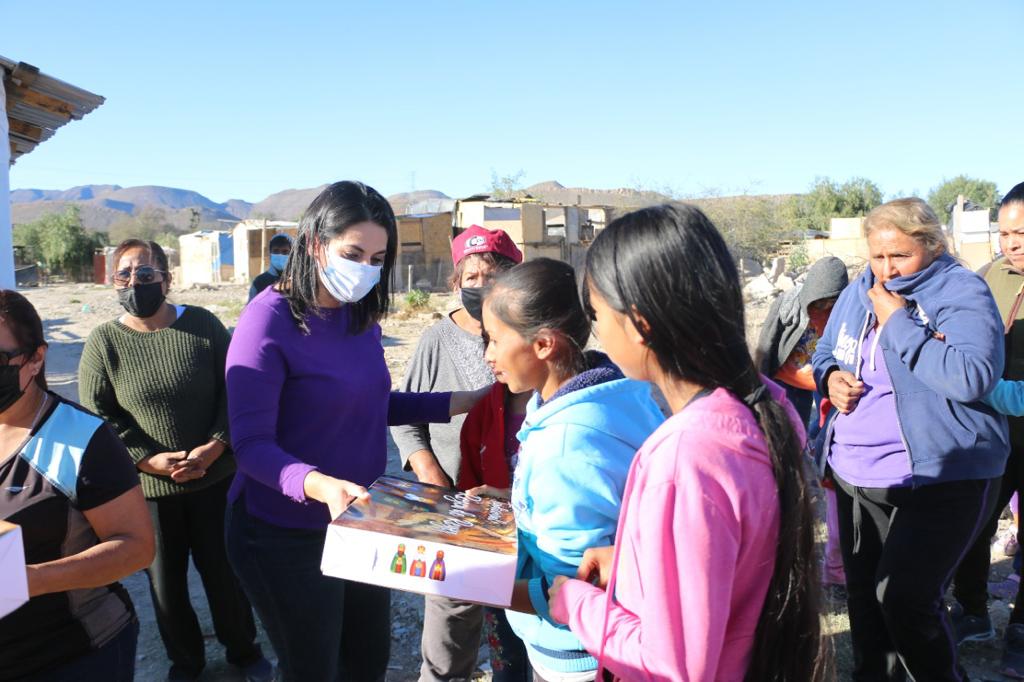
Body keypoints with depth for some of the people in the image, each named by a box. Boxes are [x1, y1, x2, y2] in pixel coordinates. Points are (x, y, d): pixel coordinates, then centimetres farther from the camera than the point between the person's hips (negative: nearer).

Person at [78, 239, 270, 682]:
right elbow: (94, 417, -7)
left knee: (224, 570, 13)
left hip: (215, 478, 0)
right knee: (165, 579, 15)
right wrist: (148, 460, -16)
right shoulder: (103, 342, -5)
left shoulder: (203, 324, -4)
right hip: (147, 487, 0)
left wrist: (215, 446, -16)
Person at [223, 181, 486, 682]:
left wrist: (460, 403, 2)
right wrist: (319, 485, -41)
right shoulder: (269, 320, -20)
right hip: (286, 536, -6)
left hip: (360, 524, 7)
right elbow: (252, 445, -23)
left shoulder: (361, 316, 1)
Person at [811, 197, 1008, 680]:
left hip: (939, 480, -6)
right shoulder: (858, 293, 8)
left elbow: (973, 377, -26)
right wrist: (831, 377, -3)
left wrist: (898, 321, -21)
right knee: (863, 591, 17)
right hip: (857, 477, 7)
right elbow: (824, 351, 20)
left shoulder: (961, 293, -11)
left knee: (903, 598, -10)